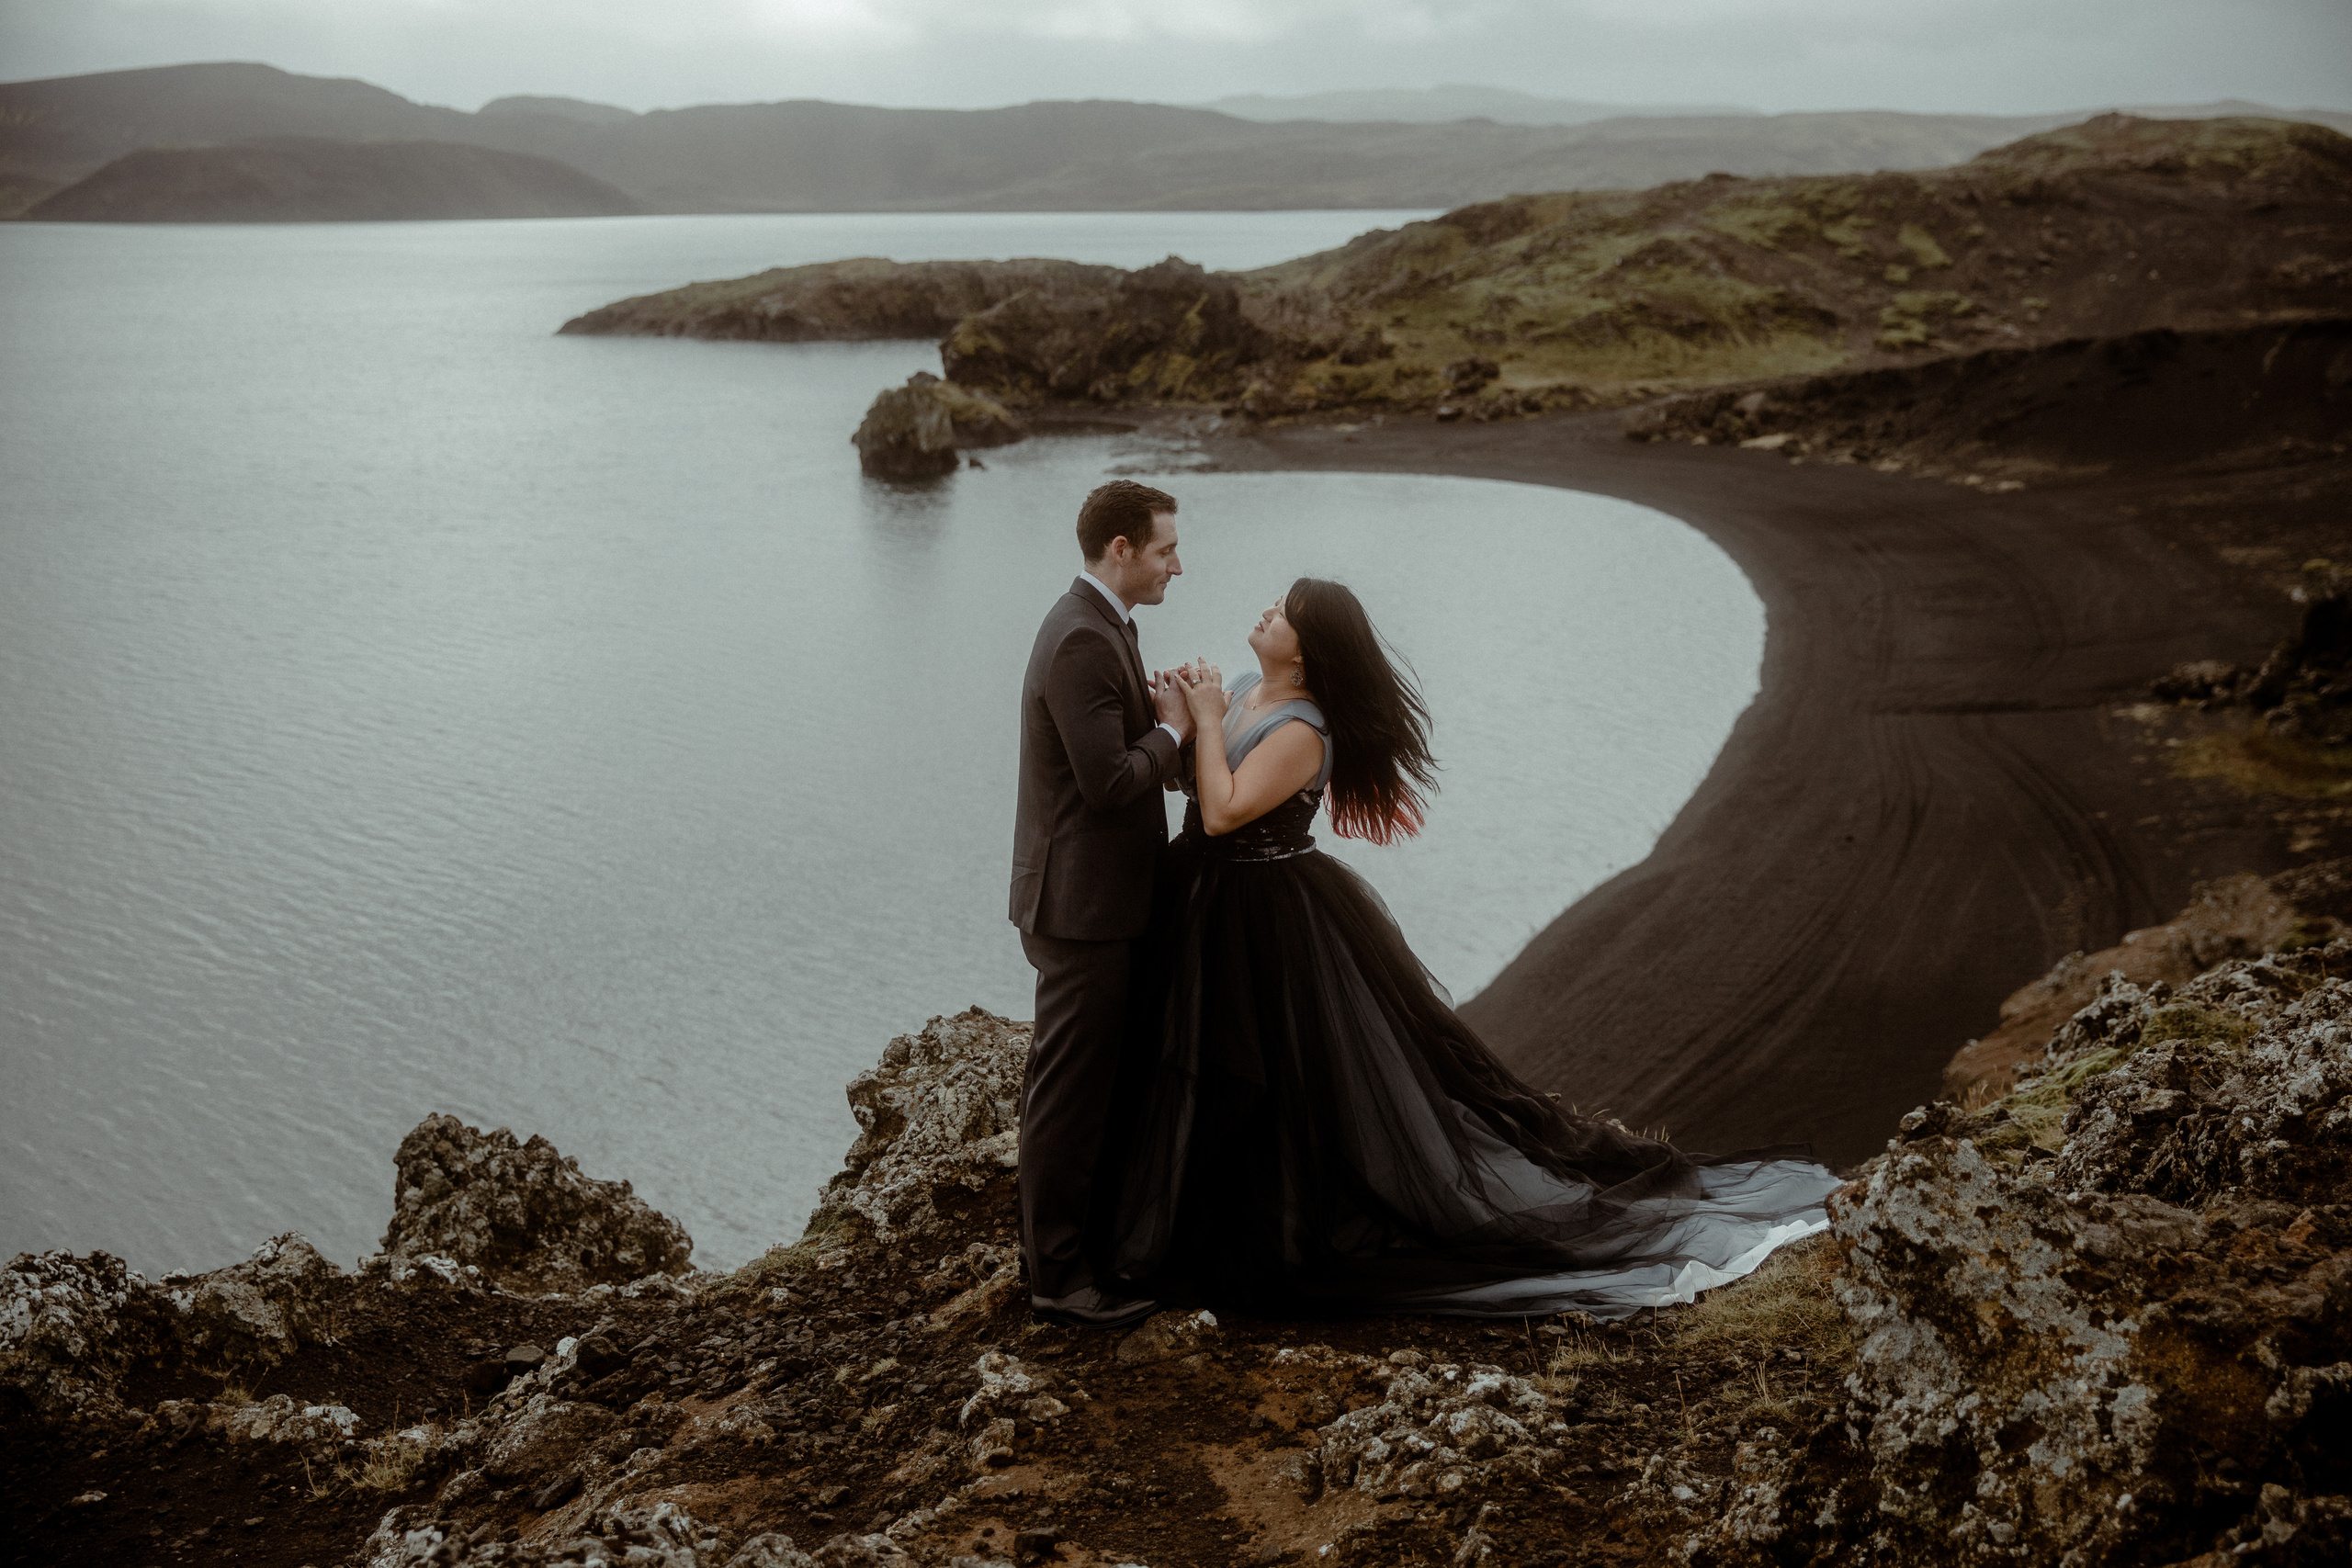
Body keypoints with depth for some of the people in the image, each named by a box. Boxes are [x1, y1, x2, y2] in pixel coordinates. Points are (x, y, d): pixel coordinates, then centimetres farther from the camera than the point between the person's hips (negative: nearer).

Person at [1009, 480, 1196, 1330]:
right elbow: (1109, 782, -26)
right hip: (1081, 901, -11)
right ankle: (1057, 1273, 8)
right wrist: (1172, 727, -12)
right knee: (1068, 1088, -1)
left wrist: (1161, 707, 0)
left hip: (1103, 893, 11)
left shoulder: (1099, 625, 11)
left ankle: (1091, 1223, 34)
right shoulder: (1082, 640, -22)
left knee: (1101, 1076, 21)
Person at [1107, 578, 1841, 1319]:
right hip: (1213, 913, 9)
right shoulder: (1243, 692, 4)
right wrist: (1187, 717, -9)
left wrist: (1208, 720, -22)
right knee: (1226, 1089, 19)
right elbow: (1189, 782, 8)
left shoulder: (1300, 732, -24)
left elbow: (1223, 813, -31)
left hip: (1273, 924, -9)